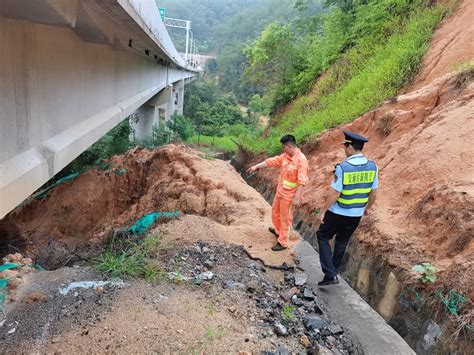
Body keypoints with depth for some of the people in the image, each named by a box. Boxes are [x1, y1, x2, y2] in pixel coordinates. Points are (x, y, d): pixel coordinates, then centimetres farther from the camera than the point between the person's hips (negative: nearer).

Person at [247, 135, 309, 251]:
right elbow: (271, 161, 10)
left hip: (289, 195, -8)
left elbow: (301, 181, -25)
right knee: (275, 211, 25)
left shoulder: (301, 160, -24)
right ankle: (278, 230, 50)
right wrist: (256, 167, 10)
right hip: (280, 191, 8)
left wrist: (297, 198, -26)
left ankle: (283, 242, 21)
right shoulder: (285, 156, 0)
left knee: (285, 217, 5)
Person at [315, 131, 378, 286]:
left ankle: (330, 274, 6)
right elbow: (373, 193, 4)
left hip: (338, 213, -5)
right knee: (341, 243, 23)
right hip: (356, 215, 5)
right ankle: (333, 272, 37)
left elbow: (335, 193, -19)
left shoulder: (342, 167, -21)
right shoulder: (372, 166, -5)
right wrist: (367, 208, 21)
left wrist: (322, 212, -9)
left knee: (323, 237, 15)